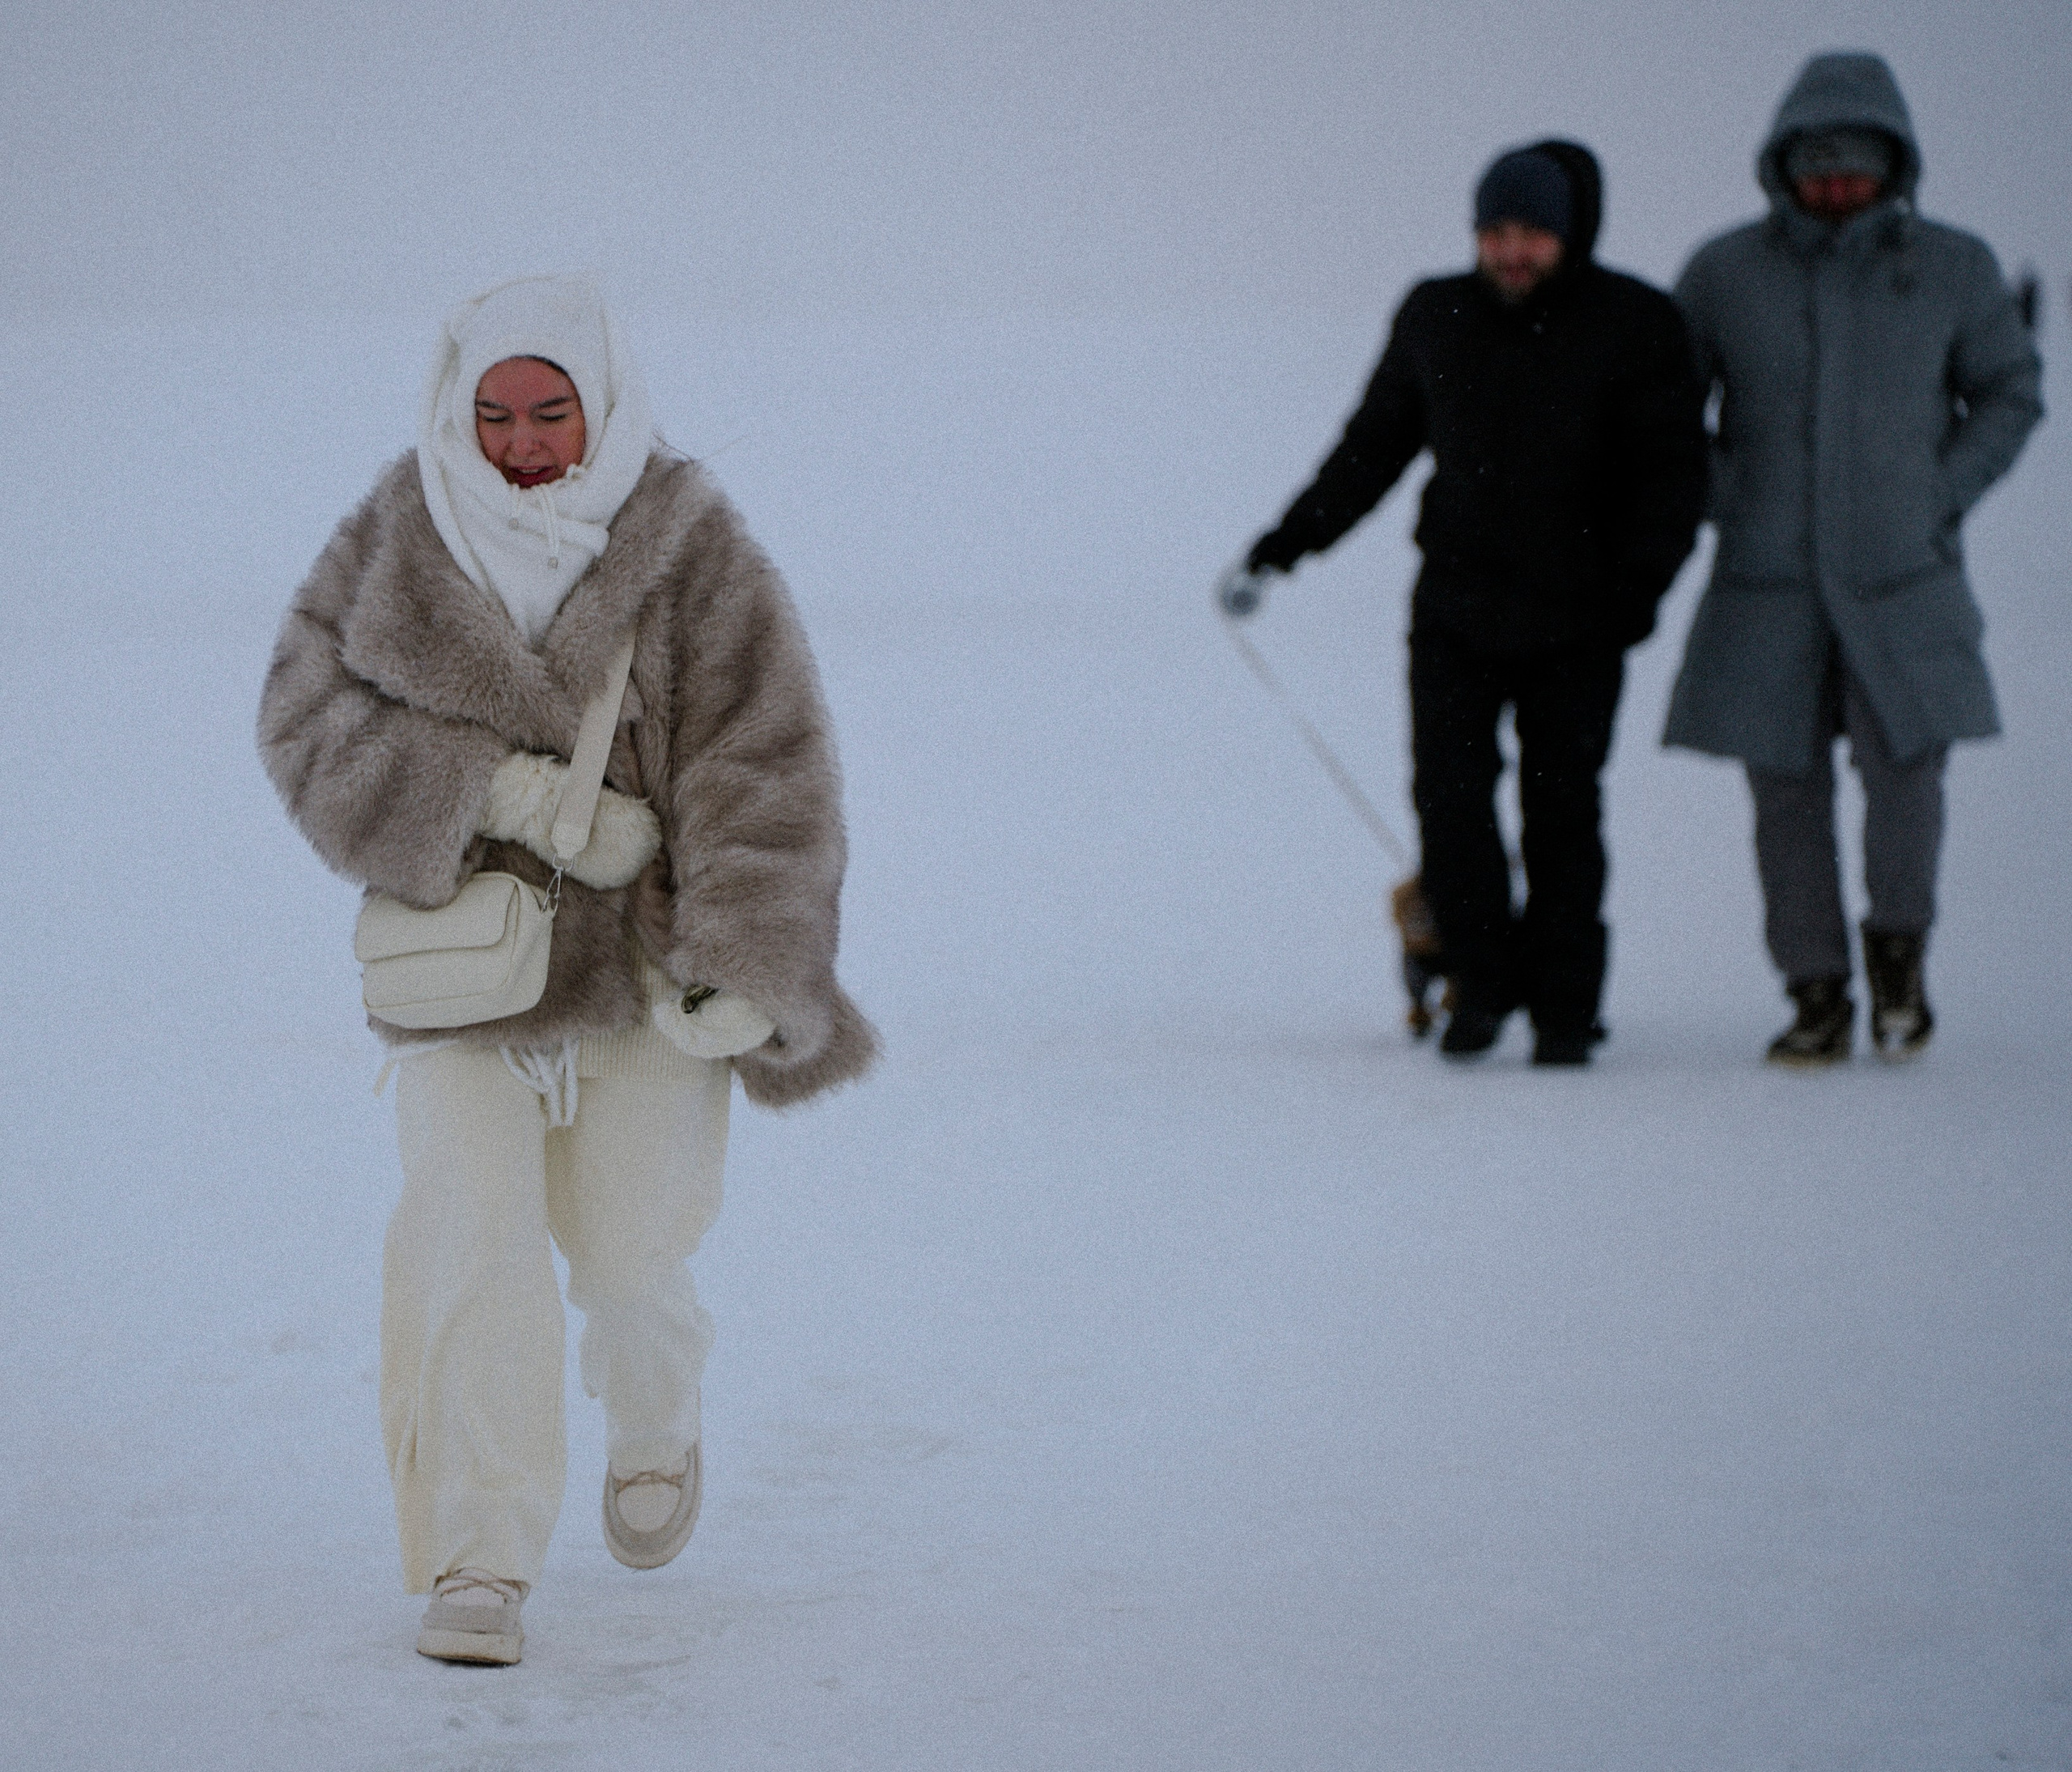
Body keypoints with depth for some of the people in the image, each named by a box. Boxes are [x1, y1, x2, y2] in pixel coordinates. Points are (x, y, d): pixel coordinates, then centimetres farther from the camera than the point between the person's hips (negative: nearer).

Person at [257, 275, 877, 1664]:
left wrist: (746, 972, -22)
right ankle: (478, 1566, -8)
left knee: (629, 1257, 5)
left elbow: (764, 769, -11)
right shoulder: (398, 545, -1)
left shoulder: (692, 555, -7)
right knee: (473, 1246, -13)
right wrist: (504, 793, -19)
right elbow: (311, 726, -6)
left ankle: (655, 1435, 40)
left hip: (641, 967, -1)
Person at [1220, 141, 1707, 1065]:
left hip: (1574, 619, -2)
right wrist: (1275, 552, 13)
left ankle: (1564, 1005, 14)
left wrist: (1633, 589, -18)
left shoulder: (1633, 325, -5)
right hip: (1456, 608, 2)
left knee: (1561, 808, 0)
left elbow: (1673, 470, -5)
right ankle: (1485, 979, 10)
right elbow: (1370, 450, 15)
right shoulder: (1435, 319, 5)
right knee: (1449, 792, -9)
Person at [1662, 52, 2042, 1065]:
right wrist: (1726, 502, 0)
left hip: (1902, 578, -1)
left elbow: (2009, 393, 12)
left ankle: (1898, 946, 11)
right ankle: (1817, 996, 13)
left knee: (1903, 763, -15)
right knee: (1787, 792, 0)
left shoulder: (1951, 270, 2)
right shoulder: (1725, 274, 2)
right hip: (1768, 583, 1)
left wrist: (1941, 496, -1)